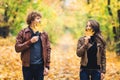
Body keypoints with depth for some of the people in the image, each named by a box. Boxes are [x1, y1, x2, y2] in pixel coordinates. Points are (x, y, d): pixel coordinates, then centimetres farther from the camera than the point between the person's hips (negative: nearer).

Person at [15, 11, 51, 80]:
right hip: (27, 66, -2)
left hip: (40, 66, 2)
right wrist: (30, 42, -18)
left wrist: (47, 66, -2)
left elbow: (48, 50, 4)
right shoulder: (23, 33, 0)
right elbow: (17, 48, -6)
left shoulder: (44, 34, 6)